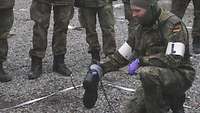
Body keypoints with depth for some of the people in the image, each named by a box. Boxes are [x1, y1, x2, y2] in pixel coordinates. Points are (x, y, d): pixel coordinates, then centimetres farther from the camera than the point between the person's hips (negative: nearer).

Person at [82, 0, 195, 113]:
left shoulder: (173, 24, -18)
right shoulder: (140, 29, 5)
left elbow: (174, 60, -29)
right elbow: (121, 56, 11)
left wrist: (141, 60, -29)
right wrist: (99, 69, -3)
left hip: (180, 75, -7)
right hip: (154, 79, 7)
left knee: (148, 73, -35)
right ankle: (170, 100, 14)